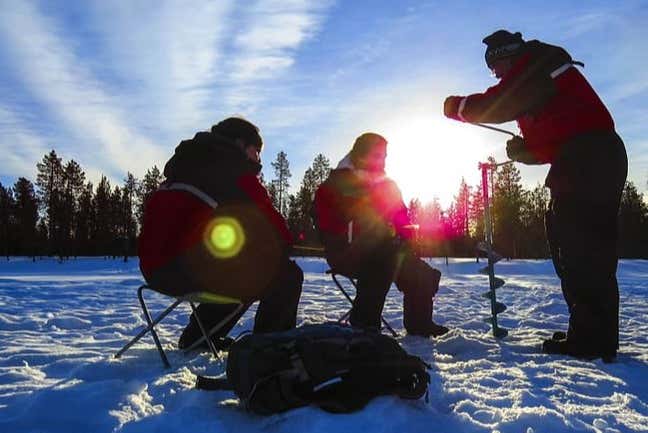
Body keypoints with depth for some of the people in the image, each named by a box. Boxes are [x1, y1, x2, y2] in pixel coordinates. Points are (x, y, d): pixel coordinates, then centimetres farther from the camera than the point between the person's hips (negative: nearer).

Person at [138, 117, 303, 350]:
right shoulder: (234, 167, -2)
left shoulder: (186, 164, 26)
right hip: (191, 266, -10)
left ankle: (196, 337, 32)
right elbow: (267, 219, -3)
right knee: (287, 275, -1)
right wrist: (287, 245, 17)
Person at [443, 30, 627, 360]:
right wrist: (522, 149, 10)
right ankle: (597, 336, 12)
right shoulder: (538, 80, 30)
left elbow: (498, 104, -12)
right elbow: (552, 143, 27)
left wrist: (457, 106, 4)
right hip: (595, 159, 10)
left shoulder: (536, 63, 1)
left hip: (588, 157, -10)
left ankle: (592, 339, -9)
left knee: (579, 248, -11)